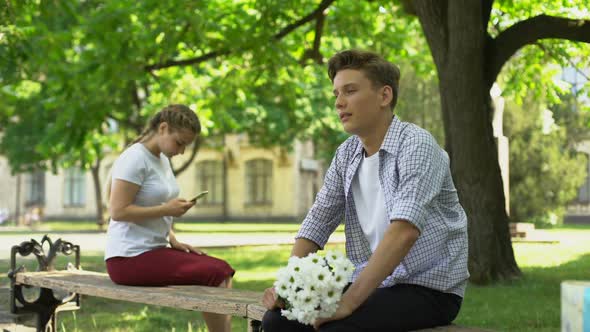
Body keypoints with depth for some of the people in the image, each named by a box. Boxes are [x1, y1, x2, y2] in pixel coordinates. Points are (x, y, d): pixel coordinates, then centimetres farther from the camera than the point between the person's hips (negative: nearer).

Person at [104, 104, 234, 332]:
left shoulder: (162, 160, 16)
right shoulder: (135, 159, -12)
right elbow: (117, 211, -18)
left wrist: (173, 241, 8)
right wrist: (166, 209, -17)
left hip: (153, 250, 9)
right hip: (130, 258, -9)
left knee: (223, 269, -7)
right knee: (216, 274, -19)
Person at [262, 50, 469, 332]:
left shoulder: (416, 146, -16)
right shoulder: (346, 154, 7)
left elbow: (404, 231, -28)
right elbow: (317, 223, 6)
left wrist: (348, 301, -32)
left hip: (428, 288, -6)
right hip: (370, 284, 7)